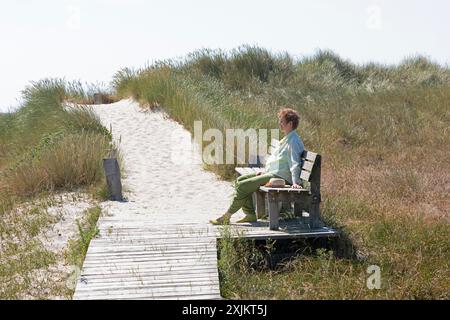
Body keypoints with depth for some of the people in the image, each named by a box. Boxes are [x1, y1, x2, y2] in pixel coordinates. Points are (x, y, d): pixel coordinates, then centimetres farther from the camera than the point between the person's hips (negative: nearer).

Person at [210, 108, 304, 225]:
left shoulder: (293, 141, -12)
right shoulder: (287, 139, 19)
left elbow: (295, 164, -21)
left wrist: (295, 182, -31)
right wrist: (264, 171, 16)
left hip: (279, 176, -11)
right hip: (270, 172, 11)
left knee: (242, 186, -17)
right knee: (240, 180, 6)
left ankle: (226, 217, -7)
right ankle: (250, 215, 3)